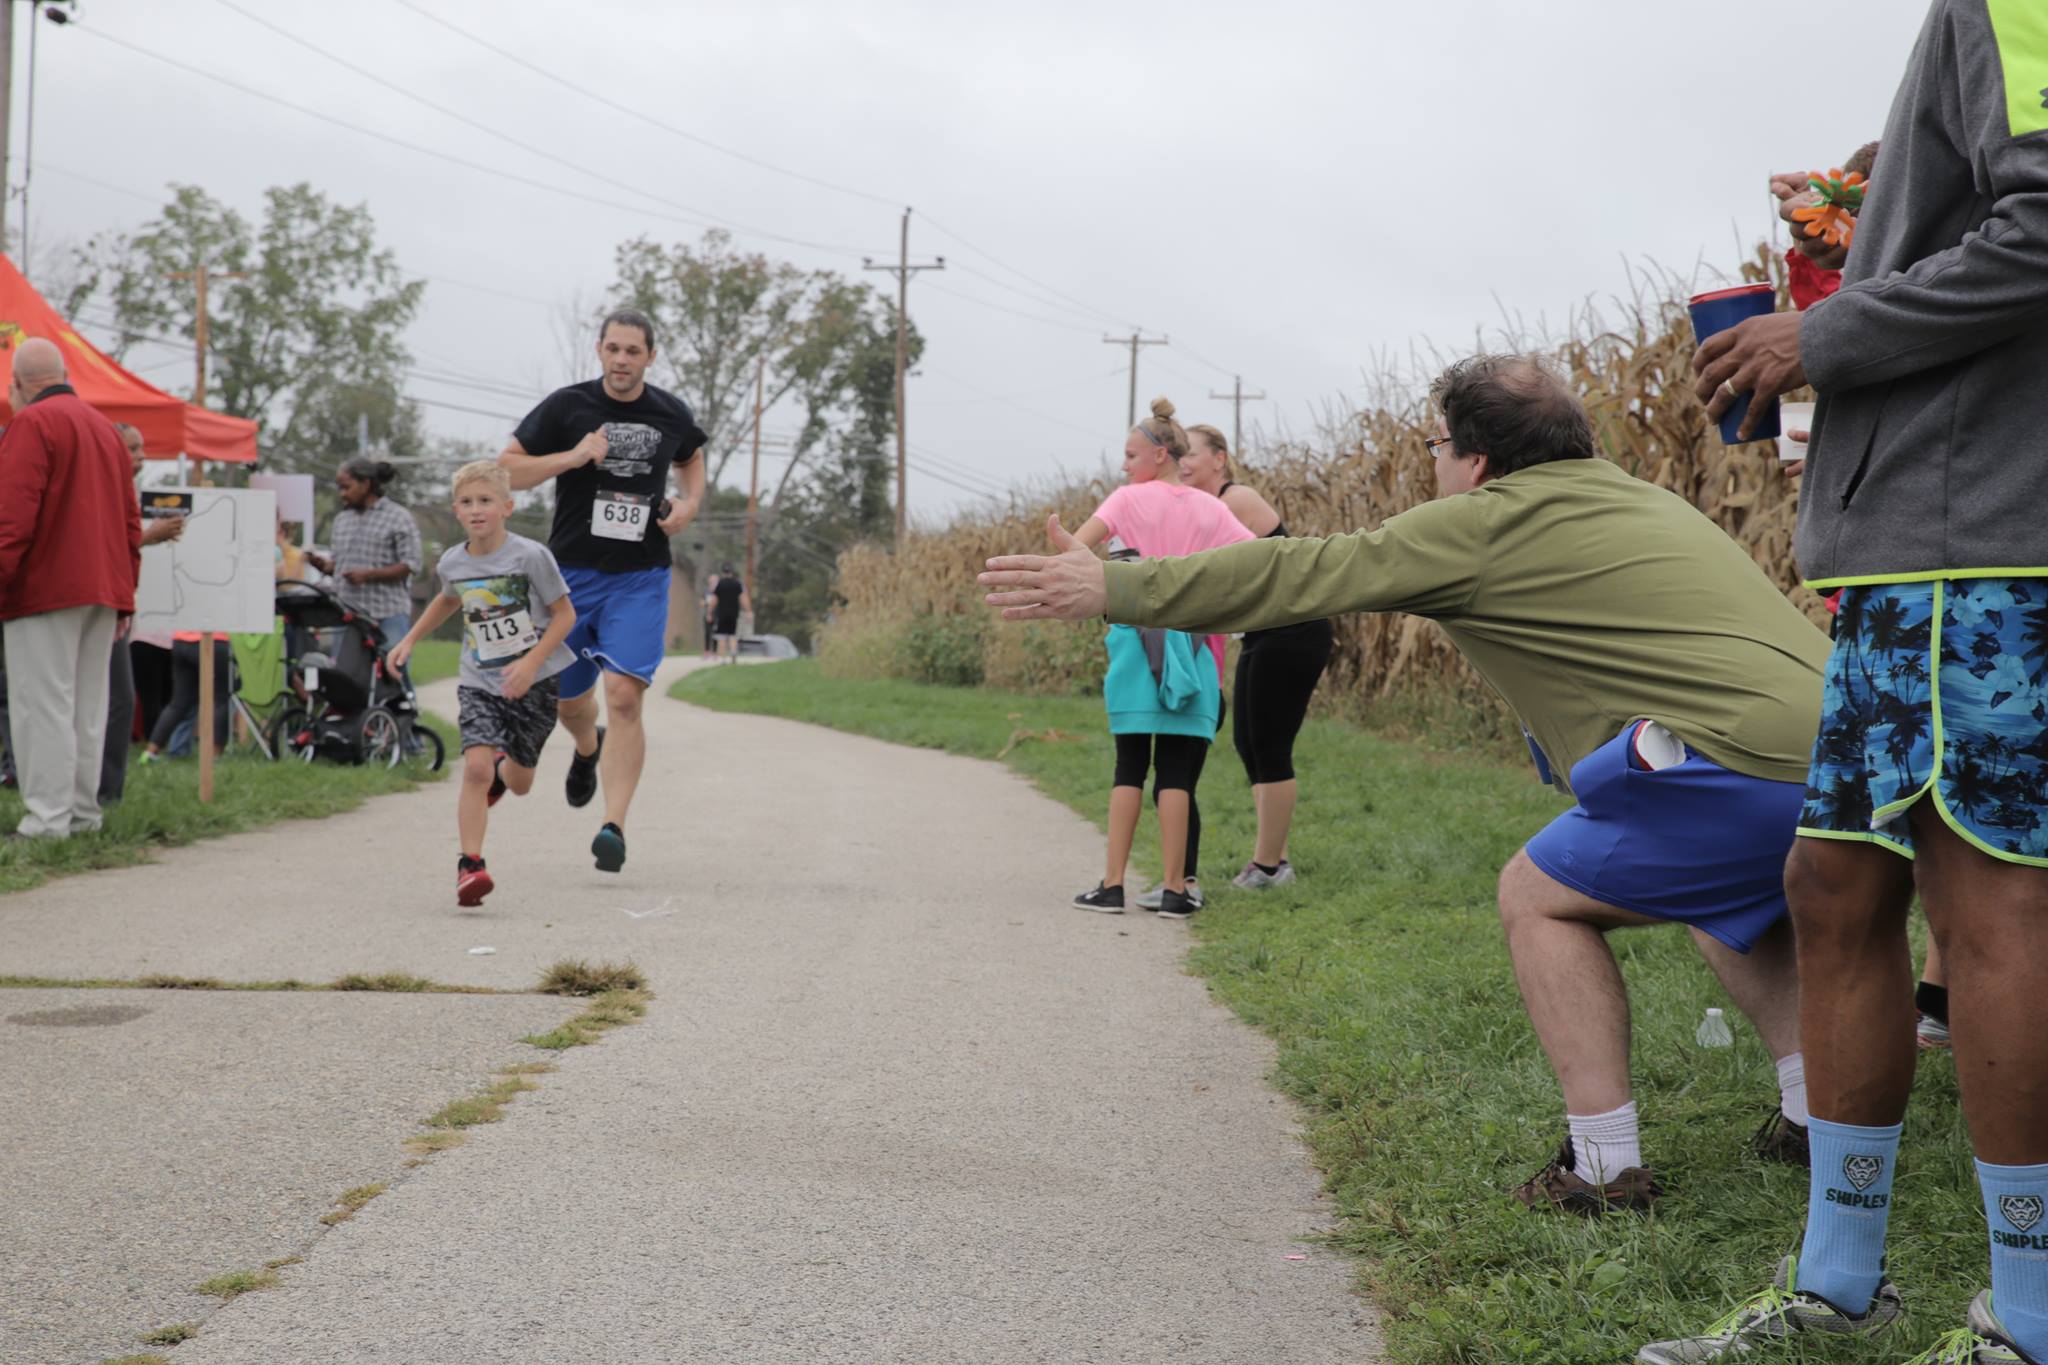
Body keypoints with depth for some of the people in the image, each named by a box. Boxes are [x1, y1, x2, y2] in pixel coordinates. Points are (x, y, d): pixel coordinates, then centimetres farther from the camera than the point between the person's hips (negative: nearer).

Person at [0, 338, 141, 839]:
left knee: (43, 703, -7)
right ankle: (83, 812, 12)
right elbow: (131, 520, 18)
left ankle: (47, 819, -10)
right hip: (103, 590, 8)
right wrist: (124, 591, 19)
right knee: (89, 703, 10)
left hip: (47, 588, -8)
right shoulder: (105, 428, 18)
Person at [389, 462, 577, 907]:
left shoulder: (531, 555, -15)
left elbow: (565, 613, -9)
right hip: (480, 682, 2)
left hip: (535, 681, -1)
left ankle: (502, 767, 53)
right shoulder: (451, 563, -1)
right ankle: (470, 864, -16)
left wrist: (531, 663, -19)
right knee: (475, 767, -21)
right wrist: (409, 641, 20)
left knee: (519, 784, 14)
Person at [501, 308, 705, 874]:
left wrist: (689, 503, 4)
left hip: (640, 577, -1)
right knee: (567, 699, 14)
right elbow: (505, 469, -4)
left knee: (623, 694, -16)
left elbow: (691, 460, 25)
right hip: (571, 572, 1)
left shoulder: (671, 414, 3)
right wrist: (571, 457, -17)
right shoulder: (566, 406, -5)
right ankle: (588, 749, 51)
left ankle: (614, 826, -16)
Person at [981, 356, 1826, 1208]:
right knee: (1726, 893, 35)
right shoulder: (1642, 498, 26)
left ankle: (1606, 1168, 3)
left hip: (1758, 764, -9)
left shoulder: (1489, 523, 1)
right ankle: (1816, 1114, 24)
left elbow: (1297, 577, 3)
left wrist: (1112, 589, 9)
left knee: (1537, 897, 8)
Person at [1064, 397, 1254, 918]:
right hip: (1192, 647, 1)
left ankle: (1112, 884, 3)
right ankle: (1175, 889, -2)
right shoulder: (1210, 509, 8)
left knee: (1130, 767, 5)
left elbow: (1075, 548, -11)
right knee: (1176, 773, 1)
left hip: (1138, 641, -1)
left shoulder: (1129, 500, 0)